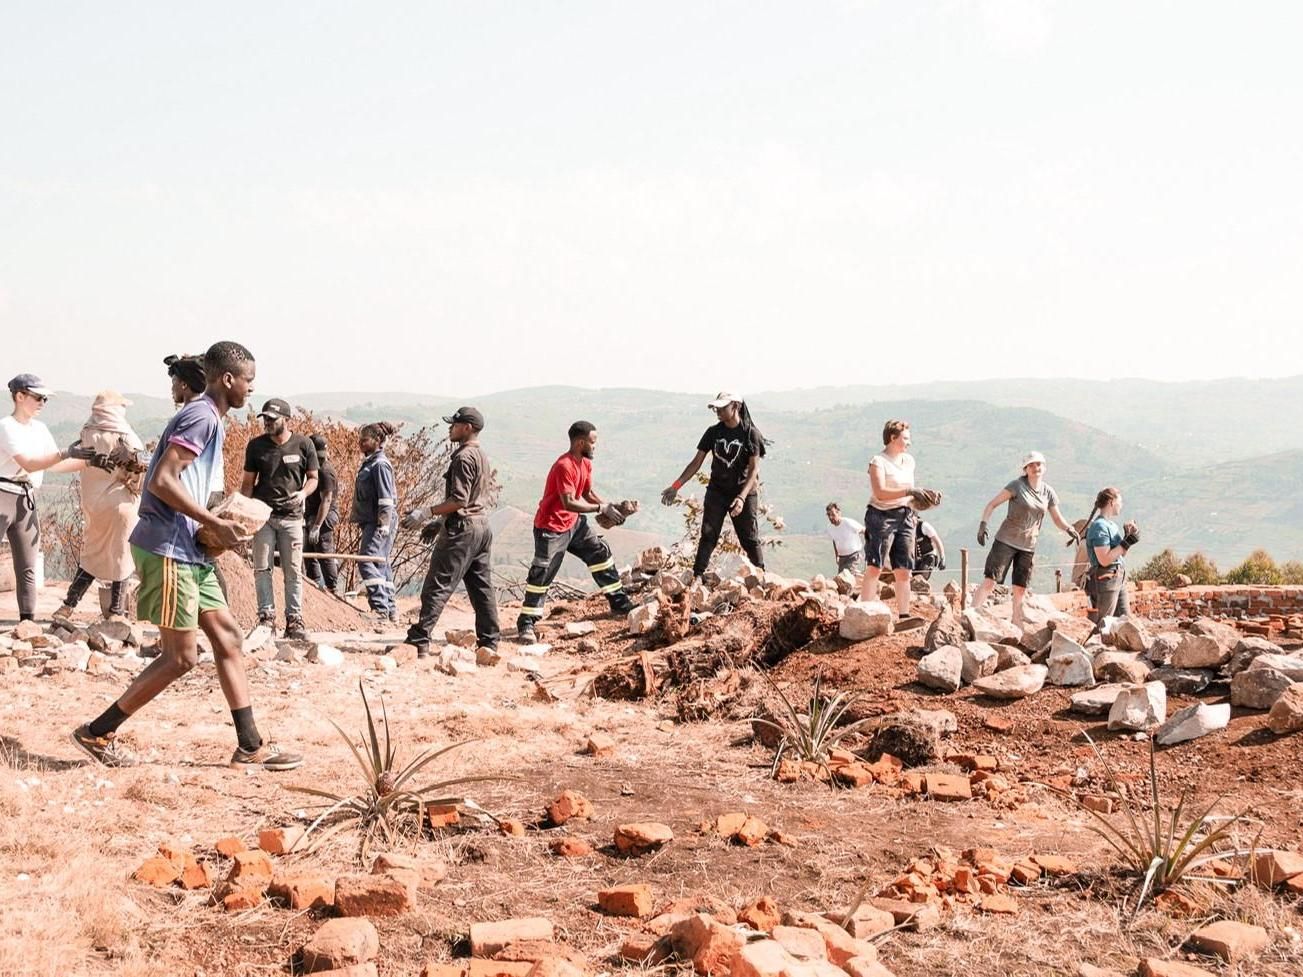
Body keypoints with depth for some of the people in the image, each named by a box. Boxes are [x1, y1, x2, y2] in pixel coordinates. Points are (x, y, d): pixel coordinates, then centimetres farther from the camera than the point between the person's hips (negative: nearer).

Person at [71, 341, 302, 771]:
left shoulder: (205, 418, 18)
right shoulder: (201, 417, -13)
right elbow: (162, 481, -22)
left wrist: (218, 522, 11)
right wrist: (216, 524, -17)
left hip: (189, 551, 10)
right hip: (168, 549, -10)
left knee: (228, 638, 7)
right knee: (181, 655, -6)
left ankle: (250, 746, 9)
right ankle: (97, 733, 4)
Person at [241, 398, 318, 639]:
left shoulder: (303, 445, 0)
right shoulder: (256, 446, 4)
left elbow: (312, 478, 8)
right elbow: (248, 482, 8)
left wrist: (303, 493, -14)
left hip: (291, 516, -1)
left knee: (293, 571, 0)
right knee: (262, 569, -2)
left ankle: (294, 621, 4)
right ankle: (267, 617, 4)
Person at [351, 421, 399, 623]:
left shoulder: (380, 464, -12)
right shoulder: (369, 463, 18)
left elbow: (386, 499, -18)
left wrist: (383, 526, -22)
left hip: (380, 522, -10)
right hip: (370, 521, 10)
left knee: (367, 561, -17)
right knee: (381, 564, 12)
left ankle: (380, 607, -20)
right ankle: (391, 610, 17)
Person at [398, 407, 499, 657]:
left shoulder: (463, 457, -14)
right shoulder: (481, 456, 16)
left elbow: (459, 500, -20)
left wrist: (427, 513, -20)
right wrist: (439, 522, 23)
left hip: (462, 529, -10)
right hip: (482, 526, 10)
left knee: (437, 586, -9)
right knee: (482, 587, 11)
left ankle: (418, 641, -11)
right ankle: (489, 642, 13)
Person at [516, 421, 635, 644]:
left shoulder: (585, 463, 4)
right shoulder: (564, 467, -26)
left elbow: (588, 494, 12)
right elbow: (569, 503, -30)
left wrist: (611, 506, -3)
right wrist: (601, 508, -28)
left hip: (574, 523, 9)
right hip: (551, 527, -9)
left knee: (600, 553, 13)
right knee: (542, 573, -9)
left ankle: (619, 603, 26)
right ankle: (526, 624, -6)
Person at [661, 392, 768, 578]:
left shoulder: (750, 433, -10)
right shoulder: (713, 432, 1)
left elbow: (754, 470, -15)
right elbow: (696, 462, 4)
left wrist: (741, 498, -28)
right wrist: (676, 486, -5)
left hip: (744, 492, -3)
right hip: (717, 491, 3)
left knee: (750, 539, 1)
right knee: (708, 536, -2)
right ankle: (696, 576, -4)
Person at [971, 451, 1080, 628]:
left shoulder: (1049, 493, 5)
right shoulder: (1017, 486, -8)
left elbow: (1058, 519, 14)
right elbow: (992, 504, -7)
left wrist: (1070, 529, -6)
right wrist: (983, 524, -23)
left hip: (1028, 547, 4)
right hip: (1006, 541, -4)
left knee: (1021, 590, 6)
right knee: (989, 581, -13)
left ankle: (1016, 629, 12)